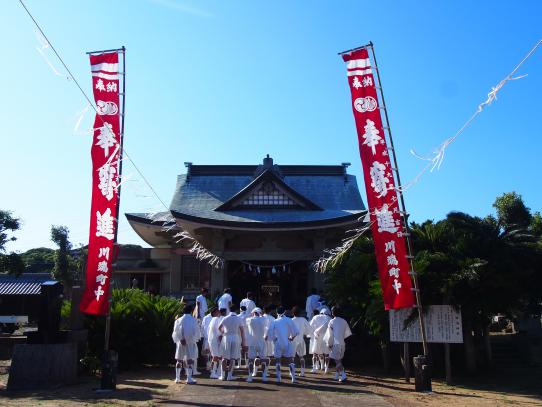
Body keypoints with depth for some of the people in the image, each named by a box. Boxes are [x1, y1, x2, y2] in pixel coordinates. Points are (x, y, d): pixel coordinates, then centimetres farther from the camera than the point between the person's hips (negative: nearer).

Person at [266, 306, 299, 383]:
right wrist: (292, 337, 10)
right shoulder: (289, 320, -1)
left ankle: (278, 378, 4)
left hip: (278, 343, 0)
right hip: (287, 343, 0)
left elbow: (269, 333, -3)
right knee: (290, 360, 6)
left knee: (277, 360, 9)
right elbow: (296, 331, -4)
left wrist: (274, 339, 10)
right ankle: (293, 378, 0)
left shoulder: (274, 322, 0)